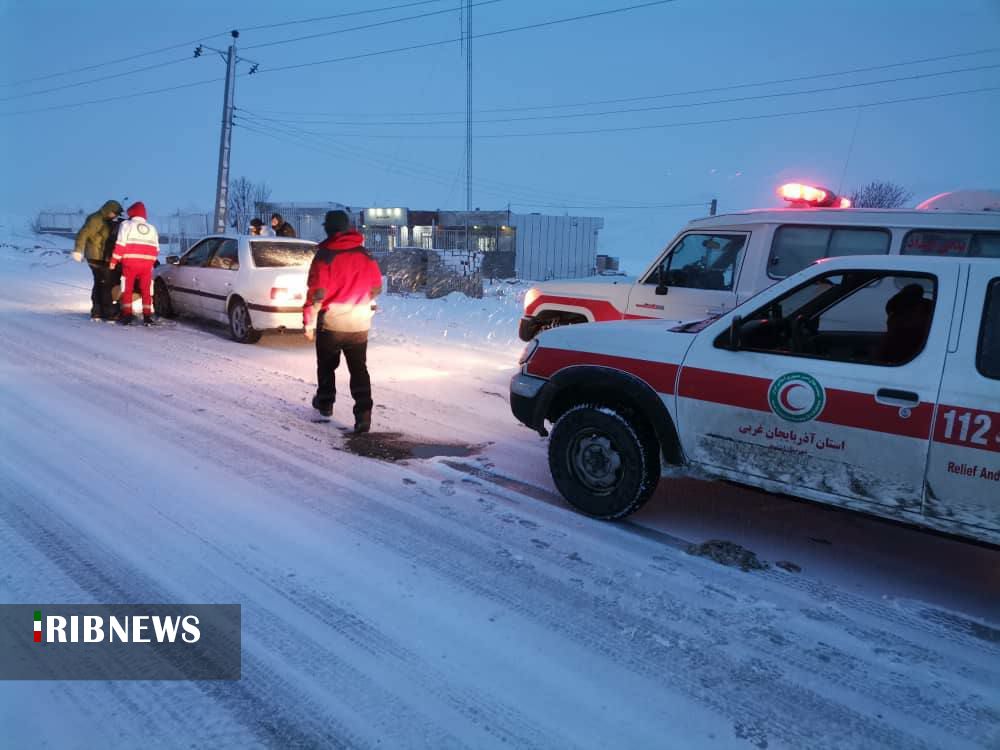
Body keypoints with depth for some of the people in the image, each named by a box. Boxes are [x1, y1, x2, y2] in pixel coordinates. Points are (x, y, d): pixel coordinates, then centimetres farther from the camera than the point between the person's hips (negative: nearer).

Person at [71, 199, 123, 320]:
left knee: (99, 284, 13)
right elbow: (83, 234, -21)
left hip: (102, 258, 10)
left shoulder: (106, 221, 16)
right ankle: (109, 313, -8)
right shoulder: (96, 219, -13)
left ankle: (96, 312, 19)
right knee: (107, 284, -9)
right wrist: (78, 251, -28)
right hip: (98, 258, -10)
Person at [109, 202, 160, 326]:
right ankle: (147, 316, 5)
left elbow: (120, 245, -6)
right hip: (147, 264, 3)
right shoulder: (152, 228, 14)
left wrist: (113, 261, -1)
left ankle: (127, 315, 5)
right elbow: (156, 249, 12)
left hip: (130, 263, -3)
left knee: (127, 289, 7)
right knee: (146, 291, 9)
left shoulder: (127, 225, 2)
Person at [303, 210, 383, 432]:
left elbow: (316, 293, -15)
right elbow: (376, 287, 13)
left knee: (326, 366, 18)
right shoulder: (365, 256, 3)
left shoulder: (325, 256, -11)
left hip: (330, 323, -3)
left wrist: (309, 323, -9)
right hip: (359, 324, 3)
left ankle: (325, 403, 34)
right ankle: (363, 413, -8)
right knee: (359, 369, 5)